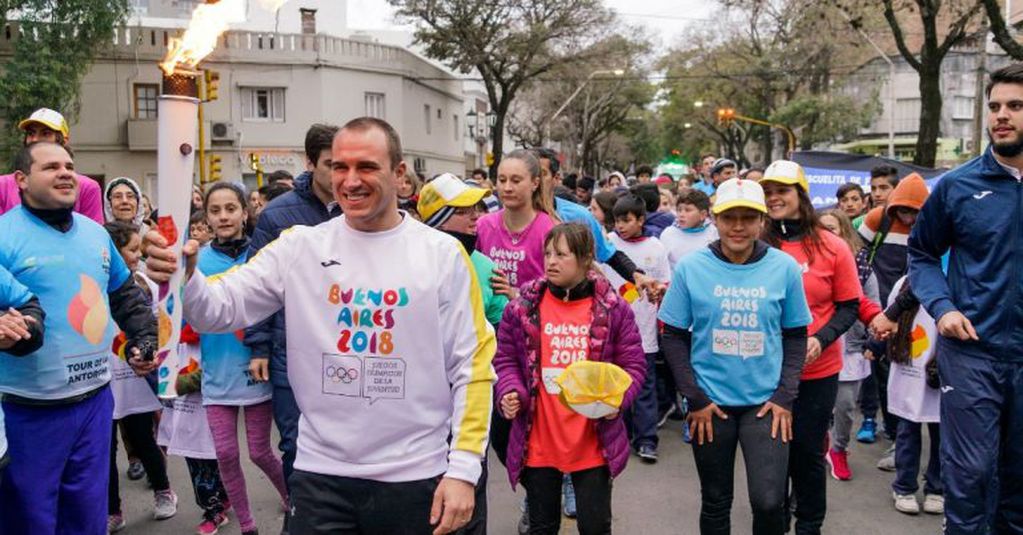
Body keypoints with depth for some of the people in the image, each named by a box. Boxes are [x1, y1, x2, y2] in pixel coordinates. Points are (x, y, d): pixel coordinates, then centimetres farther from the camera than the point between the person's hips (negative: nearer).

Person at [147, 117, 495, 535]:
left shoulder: (442, 254, -6)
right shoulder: (298, 247, 0)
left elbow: (472, 366, -4)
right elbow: (220, 309, -2)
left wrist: (463, 469, -8)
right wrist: (185, 277, -25)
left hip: (415, 479, 0)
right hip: (321, 475, 1)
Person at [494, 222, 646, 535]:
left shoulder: (613, 308, -4)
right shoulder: (522, 307, -2)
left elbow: (633, 364, 1)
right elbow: (506, 359, 6)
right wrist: (510, 392, -12)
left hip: (594, 443, -1)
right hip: (537, 443, 1)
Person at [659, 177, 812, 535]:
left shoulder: (785, 268, -3)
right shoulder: (690, 268, -5)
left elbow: (795, 336, 3)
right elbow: (674, 337, -1)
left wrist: (785, 397, -5)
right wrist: (695, 398, -7)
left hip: (766, 403, 0)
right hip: (710, 404, 0)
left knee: (768, 500, -9)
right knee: (715, 503, 11)